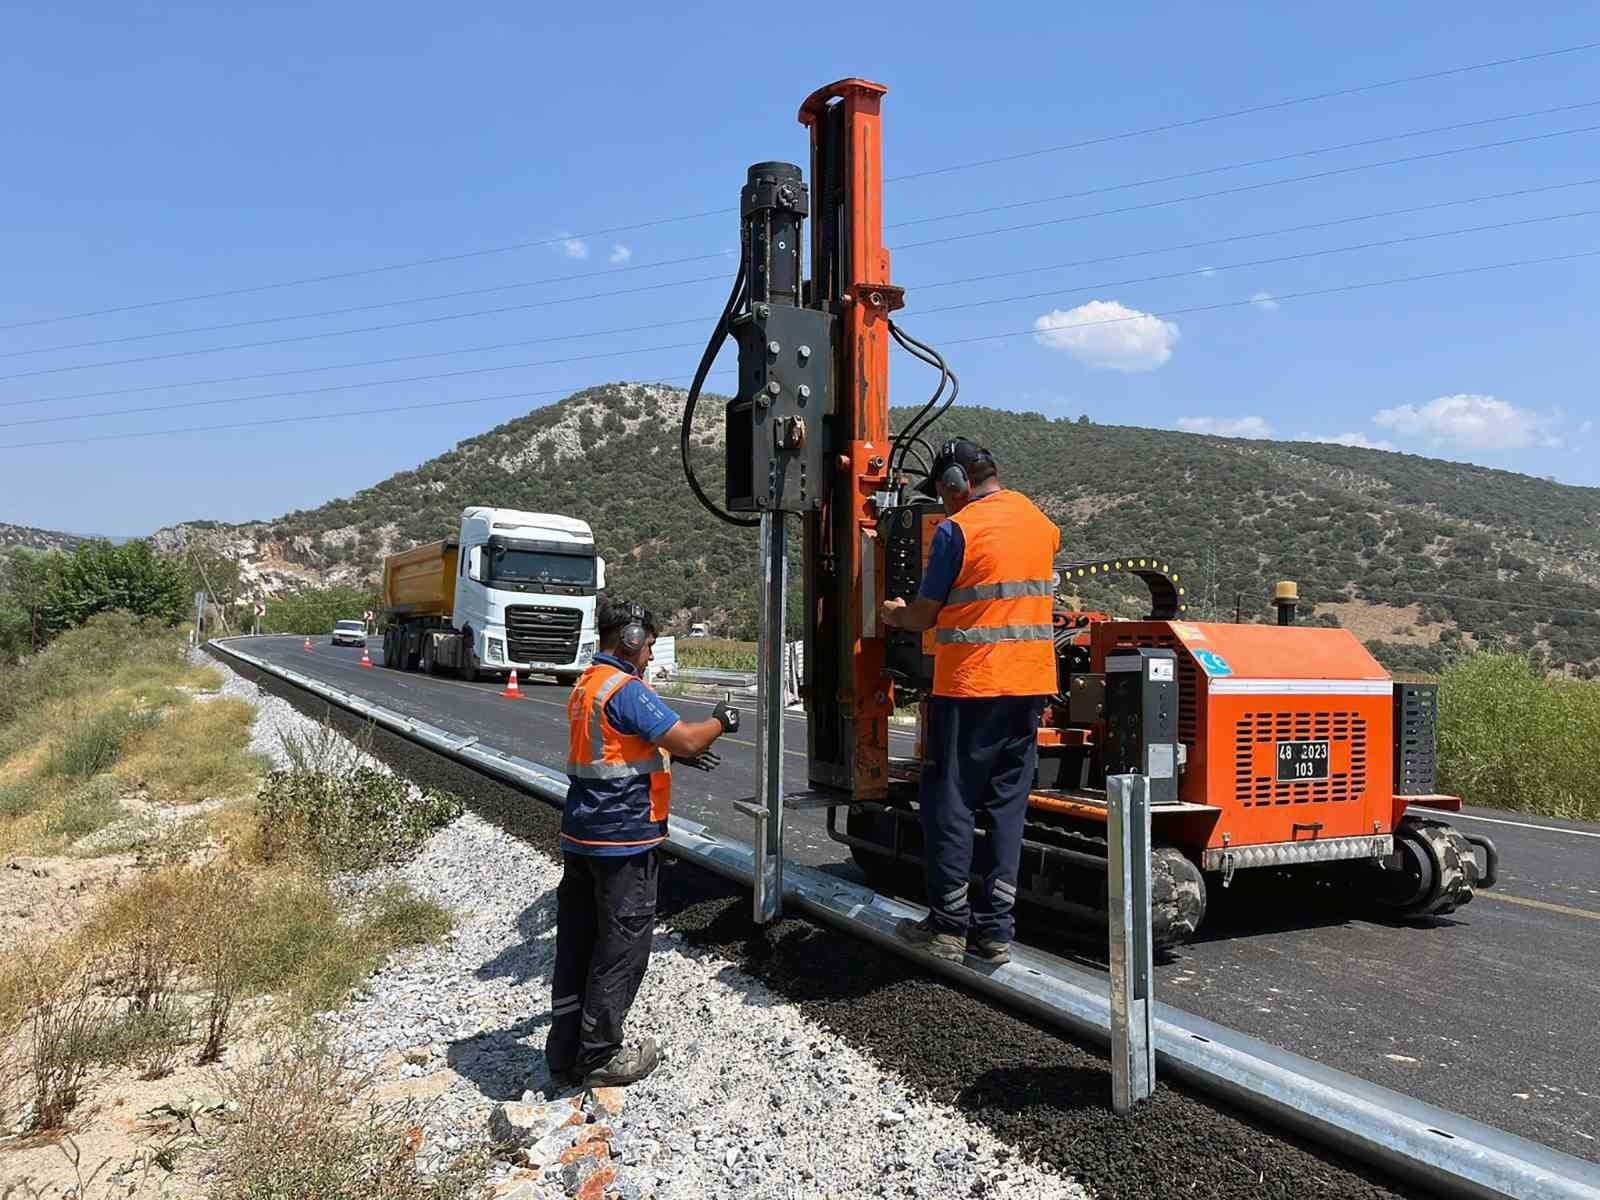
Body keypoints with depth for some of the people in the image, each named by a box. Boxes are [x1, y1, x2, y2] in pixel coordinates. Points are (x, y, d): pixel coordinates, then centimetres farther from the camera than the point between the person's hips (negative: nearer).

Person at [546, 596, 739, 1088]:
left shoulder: (586, 686, 13)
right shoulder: (625, 689, -18)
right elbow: (686, 738, -20)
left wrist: (671, 753, 18)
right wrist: (720, 721, -2)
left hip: (580, 837, 9)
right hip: (622, 840, -9)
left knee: (576, 942, 14)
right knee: (621, 947, 4)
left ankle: (565, 1055, 24)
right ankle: (599, 1057, 15)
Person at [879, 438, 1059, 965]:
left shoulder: (957, 529, -9)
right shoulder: (1042, 524, 12)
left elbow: (925, 614, -5)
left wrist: (895, 614, 16)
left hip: (969, 687, -6)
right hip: (1031, 684, 7)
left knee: (949, 805, 4)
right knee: (1006, 806, 10)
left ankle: (949, 925, 10)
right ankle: (994, 930, 13)